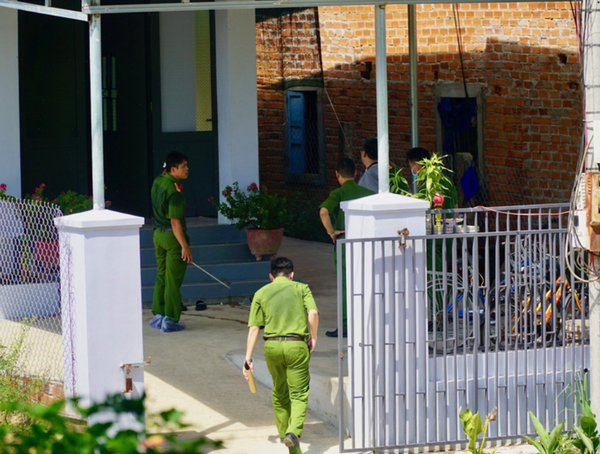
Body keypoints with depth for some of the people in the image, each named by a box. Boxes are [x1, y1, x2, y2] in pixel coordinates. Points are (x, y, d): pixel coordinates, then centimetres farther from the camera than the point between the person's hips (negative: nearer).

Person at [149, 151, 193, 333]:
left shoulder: (157, 182, 5)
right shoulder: (174, 190, -21)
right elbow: (175, 221, -23)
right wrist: (184, 246, -21)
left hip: (158, 234, 8)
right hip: (173, 236, -8)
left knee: (161, 276, 17)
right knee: (173, 280, -1)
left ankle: (158, 315, 21)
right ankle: (170, 320, 3)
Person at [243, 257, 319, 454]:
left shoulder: (261, 293, 11)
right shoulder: (301, 288, 7)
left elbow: (254, 328, 5)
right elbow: (313, 313, -10)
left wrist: (248, 357, 5)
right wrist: (313, 337, 4)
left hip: (272, 345, 2)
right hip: (296, 345, -2)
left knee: (280, 393, 20)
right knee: (299, 394, -1)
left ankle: (284, 433, 27)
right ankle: (293, 432, -22)